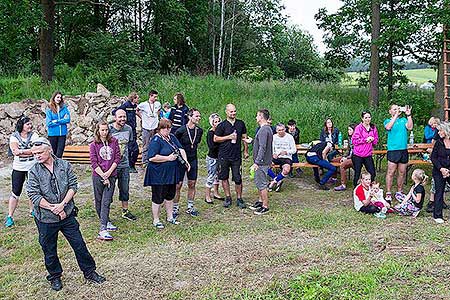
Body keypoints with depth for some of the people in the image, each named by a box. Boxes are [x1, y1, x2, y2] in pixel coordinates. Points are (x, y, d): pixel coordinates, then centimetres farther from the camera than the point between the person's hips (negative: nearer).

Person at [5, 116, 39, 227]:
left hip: (33, 167, 1)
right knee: (15, 192, -1)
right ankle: (10, 216, 6)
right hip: (18, 168, -1)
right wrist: (29, 151, -22)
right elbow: (15, 151, -16)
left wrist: (21, 151, -19)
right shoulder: (14, 136, -3)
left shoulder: (34, 135, -2)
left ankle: (32, 211, 32)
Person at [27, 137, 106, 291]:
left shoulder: (64, 165, -3)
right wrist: (53, 209, -16)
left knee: (79, 244, 8)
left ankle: (89, 272, 25)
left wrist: (62, 204, -16)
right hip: (46, 219, -1)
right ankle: (55, 277, 36)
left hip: (67, 214, 1)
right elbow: (34, 195, -13)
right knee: (49, 251, 14)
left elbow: (73, 186, -5)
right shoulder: (34, 172, -7)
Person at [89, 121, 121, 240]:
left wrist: (109, 172, -8)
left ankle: (103, 229, -3)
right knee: (98, 201, 9)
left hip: (111, 176, 0)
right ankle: (106, 222, 28)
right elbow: (94, 163, -5)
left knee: (106, 202, -5)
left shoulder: (114, 141, 4)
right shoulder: (93, 145, -1)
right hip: (98, 176, 0)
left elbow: (117, 158, 2)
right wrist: (103, 176, -11)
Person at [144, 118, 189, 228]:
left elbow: (181, 149, 8)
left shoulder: (172, 137, 9)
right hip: (159, 175, -8)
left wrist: (185, 161, -9)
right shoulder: (156, 140, -16)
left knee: (170, 196, 18)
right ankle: (156, 220, 18)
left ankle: (170, 217, 33)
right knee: (158, 198, 4)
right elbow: (151, 158, -24)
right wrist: (168, 158, -21)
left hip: (171, 173, 8)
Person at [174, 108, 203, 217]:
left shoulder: (199, 131, 1)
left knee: (192, 184, 10)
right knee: (178, 185, -1)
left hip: (193, 160, 5)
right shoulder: (181, 131, -15)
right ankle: (175, 209, 10)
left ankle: (190, 207, 22)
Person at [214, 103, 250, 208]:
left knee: (238, 178, 0)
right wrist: (229, 137, -9)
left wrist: (246, 151, 14)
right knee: (224, 177, 6)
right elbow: (215, 139, -1)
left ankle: (239, 199, 12)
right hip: (224, 156, -1)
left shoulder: (241, 123, 8)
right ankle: (228, 198, 19)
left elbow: (244, 137, 16)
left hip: (237, 156, 1)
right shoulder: (222, 125, -1)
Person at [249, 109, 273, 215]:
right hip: (262, 161, 10)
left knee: (262, 184, -3)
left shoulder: (264, 130, -20)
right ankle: (261, 201, 31)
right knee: (258, 182, 19)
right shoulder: (266, 128, 12)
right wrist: (251, 141, 28)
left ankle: (265, 206, 4)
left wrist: (257, 162, -26)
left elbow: (262, 147, -25)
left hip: (262, 162, -10)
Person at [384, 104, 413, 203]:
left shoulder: (403, 120, 14)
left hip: (404, 150, 4)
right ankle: (388, 194, 1)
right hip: (393, 150, -3)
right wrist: (396, 115, -16)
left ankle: (399, 192, 19)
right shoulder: (388, 121, 7)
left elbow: (409, 127, -5)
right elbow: (388, 127, -16)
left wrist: (408, 115, -11)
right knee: (391, 172, -4)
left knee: (402, 173, 9)